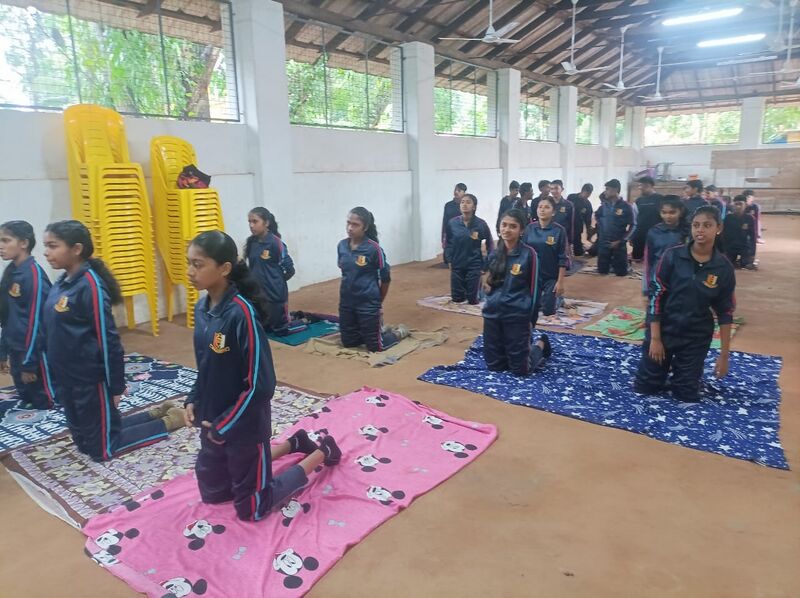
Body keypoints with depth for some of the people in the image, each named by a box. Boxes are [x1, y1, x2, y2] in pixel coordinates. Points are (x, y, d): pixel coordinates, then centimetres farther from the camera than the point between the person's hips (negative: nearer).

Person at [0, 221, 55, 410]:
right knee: (27, 400, 15)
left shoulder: (34, 274, -17)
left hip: (36, 354, -8)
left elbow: (36, 322, -18)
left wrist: (29, 363, -16)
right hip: (16, 352, 8)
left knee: (46, 403, 2)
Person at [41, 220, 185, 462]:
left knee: (102, 449, 4)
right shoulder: (61, 284, 5)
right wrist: (56, 380, 17)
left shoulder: (90, 285, -20)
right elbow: (53, 336, 14)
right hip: (67, 382, 9)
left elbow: (108, 340, -19)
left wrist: (116, 386, -16)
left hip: (91, 382, -8)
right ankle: (156, 413, 29)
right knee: (84, 442, 20)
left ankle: (168, 420, 16)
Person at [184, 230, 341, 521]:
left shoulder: (242, 313, -27)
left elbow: (260, 384, -24)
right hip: (211, 423, 8)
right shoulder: (202, 308, -2)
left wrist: (224, 426, -17)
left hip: (244, 426, -8)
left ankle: (322, 452, 25)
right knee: (212, 493, 25)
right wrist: (193, 400, -1)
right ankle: (294, 444, 34)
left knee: (252, 509, 10)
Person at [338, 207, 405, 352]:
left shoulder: (374, 249, -17)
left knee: (375, 347, 2)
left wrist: (378, 301, 4)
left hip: (368, 302, -5)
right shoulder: (341, 246, -2)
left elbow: (386, 278, -7)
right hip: (346, 302, 6)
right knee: (348, 342, 15)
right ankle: (377, 329, 39)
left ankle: (399, 332, 30)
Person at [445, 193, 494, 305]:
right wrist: (449, 261, 0)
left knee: (472, 300, 4)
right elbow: (448, 243, 4)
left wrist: (486, 264, -3)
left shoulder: (481, 224, -12)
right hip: (457, 265, 2)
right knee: (456, 298, 9)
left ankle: (480, 288, 33)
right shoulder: (452, 223, -7)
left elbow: (490, 246, -1)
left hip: (474, 266, -2)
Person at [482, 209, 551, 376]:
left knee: (520, 369, 3)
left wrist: (532, 320, -5)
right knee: (494, 365, 12)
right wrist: (487, 283, -4)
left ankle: (540, 345, 33)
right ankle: (523, 348, 38)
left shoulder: (529, 254, -10)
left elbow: (534, 287, -6)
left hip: (517, 315, -5)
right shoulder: (495, 253, 5)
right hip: (492, 313, 5)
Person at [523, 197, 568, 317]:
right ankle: (541, 297, 41)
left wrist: (560, 281, -13)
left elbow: (562, 258, -10)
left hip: (551, 277, -3)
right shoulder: (530, 228, -3)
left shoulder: (559, 230, -12)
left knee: (548, 311, 3)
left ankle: (558, 297, 36)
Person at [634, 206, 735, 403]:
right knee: (644, 387, 7)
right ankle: (667, 366, 36)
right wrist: (655, 338, -12)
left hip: (696, 338, 1)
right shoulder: (672, 256, -13)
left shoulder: (724, 268, -8)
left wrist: (724, 355, -1)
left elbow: (725, 312, -2)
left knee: (687, 395, 7)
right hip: (663, 330, -1)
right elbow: (656, 296, -10)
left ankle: (682, 370, 38)